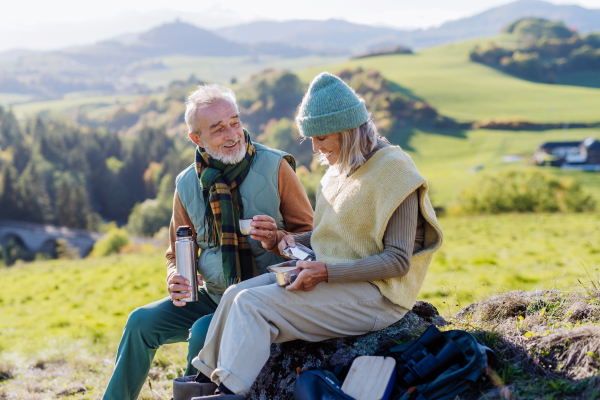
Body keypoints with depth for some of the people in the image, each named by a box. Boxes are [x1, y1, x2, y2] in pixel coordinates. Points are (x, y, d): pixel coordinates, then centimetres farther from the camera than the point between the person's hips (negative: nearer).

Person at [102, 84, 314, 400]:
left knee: (204, 332, -27)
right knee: (142, 322, -3)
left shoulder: (275, 167, -9)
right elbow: (179, 252, 15)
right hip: (214, 297, 5)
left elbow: (311, 235, -5)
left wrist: (277, 239, -26)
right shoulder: (187, 184, 3)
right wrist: (176, 278, -8)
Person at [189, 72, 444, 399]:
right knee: (236, 294, -5)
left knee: (253, 304, -20)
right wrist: (297, 242, 4)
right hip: (330, 277, 9)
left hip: (373, 293, -9)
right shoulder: (342, 169, 12)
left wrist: (327, 272, -24)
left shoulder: (392, 170, -15)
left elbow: (398, 260, -18)